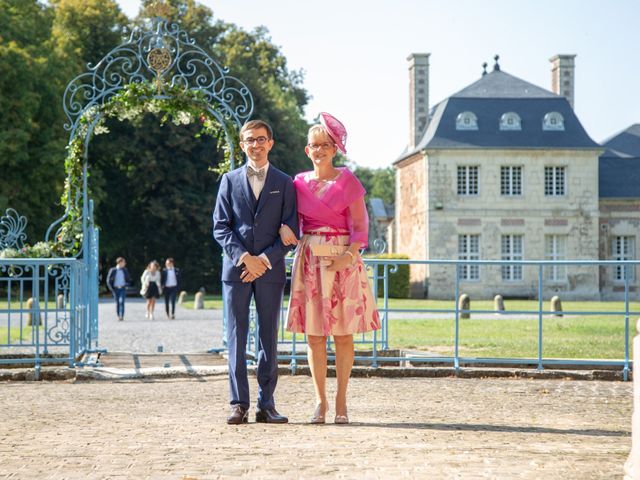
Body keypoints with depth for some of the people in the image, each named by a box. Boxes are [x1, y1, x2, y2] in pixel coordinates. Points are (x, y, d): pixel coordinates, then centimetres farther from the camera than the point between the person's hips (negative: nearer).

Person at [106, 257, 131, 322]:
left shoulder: (125, 270, 8)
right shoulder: (112, 270, 1)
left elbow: (129, 280, 17)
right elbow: (108, 280, 3)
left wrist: (126, 285, -4)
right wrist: (112, 289, -6)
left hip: (122, 289, 0)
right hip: (115, 289, 0)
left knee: (121, 301, -16)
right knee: (117, 303, 4)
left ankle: (122, 316, -20)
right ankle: (118, 316, 15)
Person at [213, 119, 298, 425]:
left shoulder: (284, 183, 8)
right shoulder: (230, 180, 9)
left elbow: (290, 230, 3)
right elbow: (220, 227, 3)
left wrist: (265, 260, -9)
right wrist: (244, 258, -10)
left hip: (270, 270, 0)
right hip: (236, 269, 0)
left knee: (269, 339, 2)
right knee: (236, 337, -2)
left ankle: (266, 405, 5)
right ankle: (239, 405, 0)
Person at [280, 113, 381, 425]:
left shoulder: (347, 181, -1)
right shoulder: (299, 182, 9)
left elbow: (360, 225, -3)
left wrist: (349, 255, -17)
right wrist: (284, 228, -8)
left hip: (343, 260, -3)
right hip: (309, 260, 3)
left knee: (342, 332, -1)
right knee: (313, 333, 2)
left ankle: (341, 401, 4)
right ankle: (320, 400, 8)